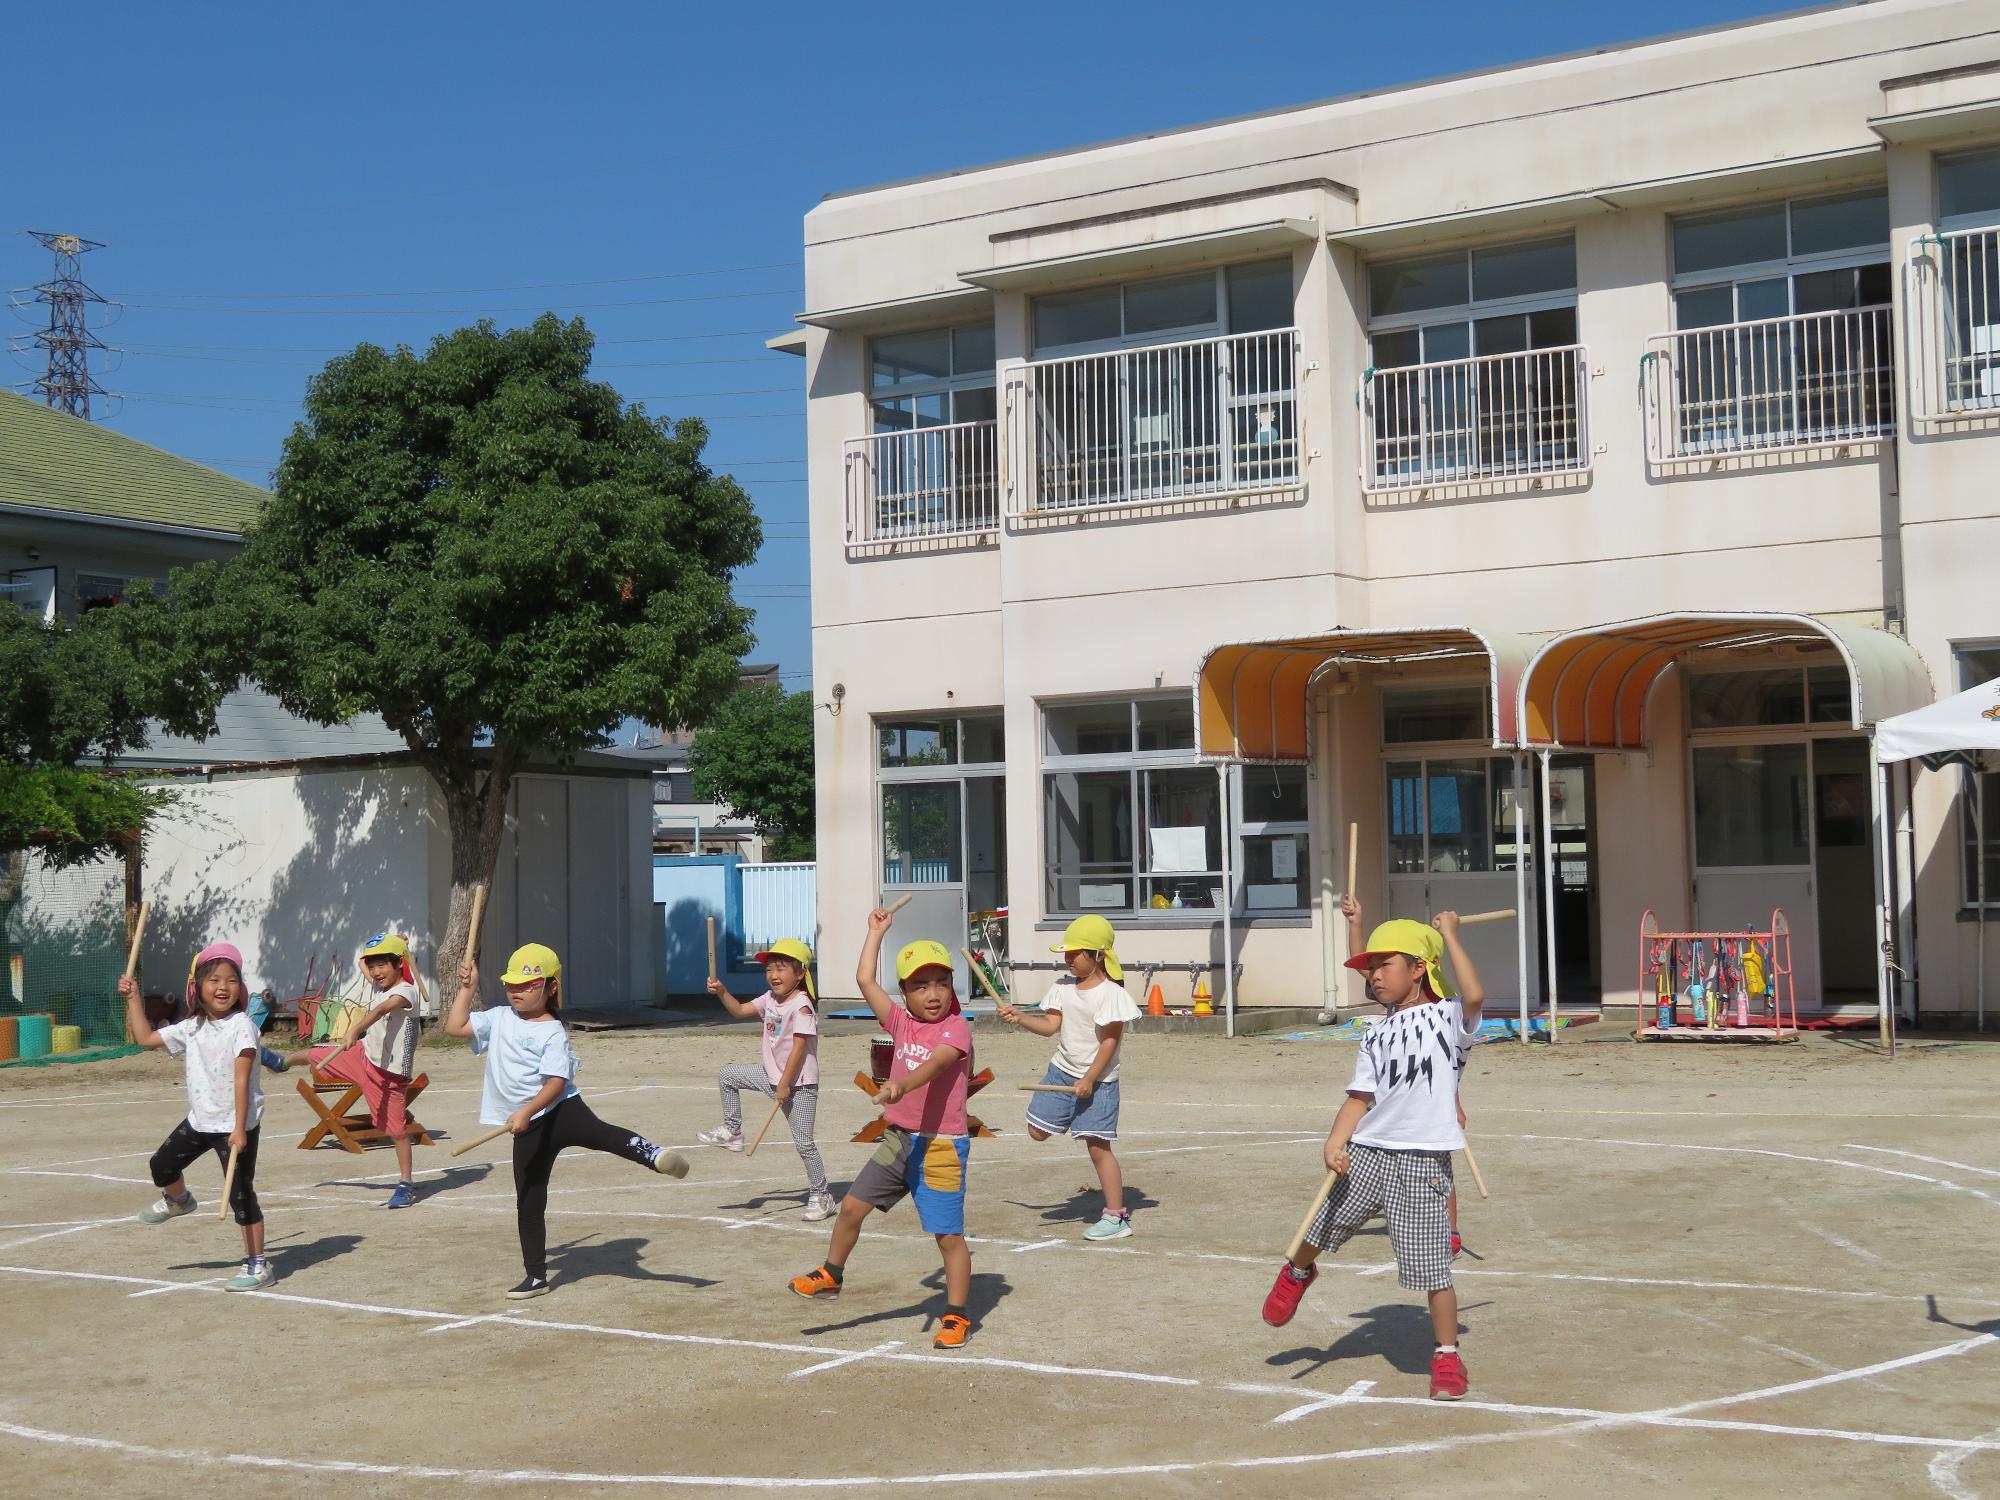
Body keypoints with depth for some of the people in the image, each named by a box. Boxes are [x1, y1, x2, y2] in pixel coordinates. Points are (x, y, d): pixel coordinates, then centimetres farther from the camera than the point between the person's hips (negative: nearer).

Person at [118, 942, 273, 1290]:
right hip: (200, 1121, 7)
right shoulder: (191, 1028, 5)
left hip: (235, 1124, -7)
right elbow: (145, 1037, 18)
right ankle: (178, 1200, 53)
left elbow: (242, 1079, -21)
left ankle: (257, 1264, 2)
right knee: (162, 1165, 19)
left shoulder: (241, 1026, -15)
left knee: (240, 1193, -6)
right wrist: (133, 998, 13)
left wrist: (239, 1130, -25)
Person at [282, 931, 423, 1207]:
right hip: (364, 1055, 8)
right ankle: (282, 1061, 58)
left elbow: (380, 1010, -41)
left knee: (397, 1128, -1)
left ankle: (406, 1184, 11)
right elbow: (364, 965, 25)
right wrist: (392, 945, 9)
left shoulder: (405, 991, -22)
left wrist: (355, 1030, -57)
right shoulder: (380, 986, 4)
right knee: (313, 1055, 24)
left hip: (391, 1072, -8)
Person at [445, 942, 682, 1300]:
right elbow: (454, 1027, 13)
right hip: (528, 1130, 6)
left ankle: (651, 1154, -60)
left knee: (599, 1134, -37)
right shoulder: (499, 1019, 14)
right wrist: (468, 987, 9)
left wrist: (526, 1112, -29)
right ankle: (536, 1277, 17)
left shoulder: (553, 1033, -6)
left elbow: (556, 1082, -16)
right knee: (528, 1202, 9)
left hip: (560, 1110, -6)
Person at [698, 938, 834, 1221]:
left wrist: (784, 1085, -22)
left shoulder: (801, 1007, -19)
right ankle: (732, 1131, 18)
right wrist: (722, 992, -2)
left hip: (799, 1084, -8)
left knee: (803, 1143, -5)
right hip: (772, 1076, 8)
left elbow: (799, 1048, -22)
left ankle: (820, 1195, 5)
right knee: (727, 1076, 10)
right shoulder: (770, 999, 6)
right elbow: (739, 1010, 16)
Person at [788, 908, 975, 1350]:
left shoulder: (956, 1028, -10)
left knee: (949, 1236, -3)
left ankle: (957, 1317, 6)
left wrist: (902, 1085, -48)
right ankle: (830, 1275, 33)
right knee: (852, 1205, 12)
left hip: (941, 1146, -6)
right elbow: (865, 980, 8)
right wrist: (876, 931, 14)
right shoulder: (902, 1023, 7)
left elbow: (936, 1063, -30)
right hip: (898, 1139, 6)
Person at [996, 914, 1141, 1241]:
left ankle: (1116, 1217, -1)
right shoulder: (1063, 987, 5)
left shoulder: (1110, 994, -16)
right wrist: (1019, 1018, -13)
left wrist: (1089, 1080, -20)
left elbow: (1110, 1040, -17)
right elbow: (1050, 1025, 4)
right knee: (1037, 1132, 7)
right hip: (1062, 1071, 7)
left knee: (1098, 1147, -7)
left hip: (1097, 1079, -7)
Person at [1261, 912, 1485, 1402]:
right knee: (1320, 1229, 15)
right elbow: (1360, 1098, 9)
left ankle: (1447, 1358, 13)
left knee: (1431, 1269, -4)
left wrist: (1448, 934, -15)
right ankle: (1297, 1274, 49)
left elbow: (1473, 995, -26)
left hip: (1423, 1161, -5)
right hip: (1367, 1153, 5)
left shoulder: (1449, 1016, -2)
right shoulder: (1376, 1034, 13)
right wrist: (1335, 1141, -8)